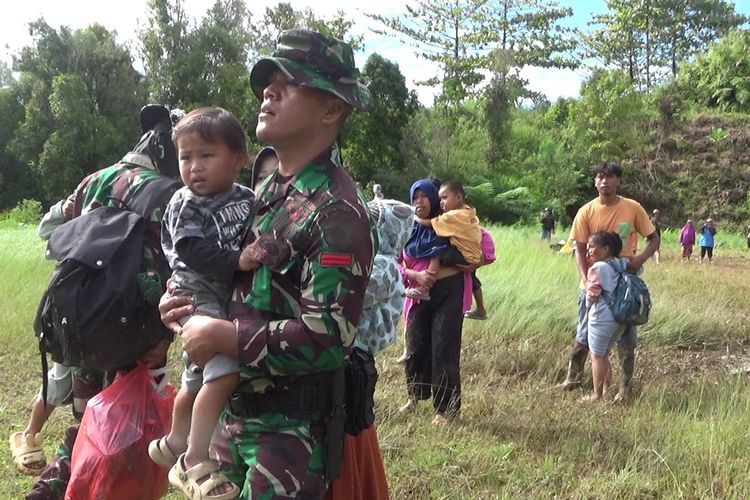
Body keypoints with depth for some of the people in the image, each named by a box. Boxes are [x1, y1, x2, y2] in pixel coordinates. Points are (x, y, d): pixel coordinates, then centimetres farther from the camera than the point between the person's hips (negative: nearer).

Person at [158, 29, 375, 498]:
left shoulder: (337, 211, -20)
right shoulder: (267, 190, 8)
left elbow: (328, 337, -27)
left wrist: (223, 337, -20)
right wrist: (194, 306, 1)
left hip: (292, 427, -8)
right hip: (235, 409, 9)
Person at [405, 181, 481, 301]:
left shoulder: (455, 215, -24)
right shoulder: (468, 212, 5)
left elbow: (429, 223, -17)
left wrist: (415, 218, 0)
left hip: (466, 257, -10)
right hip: (475, 255, 10)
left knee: (437, 253, -21)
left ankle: (425, 289, -18)